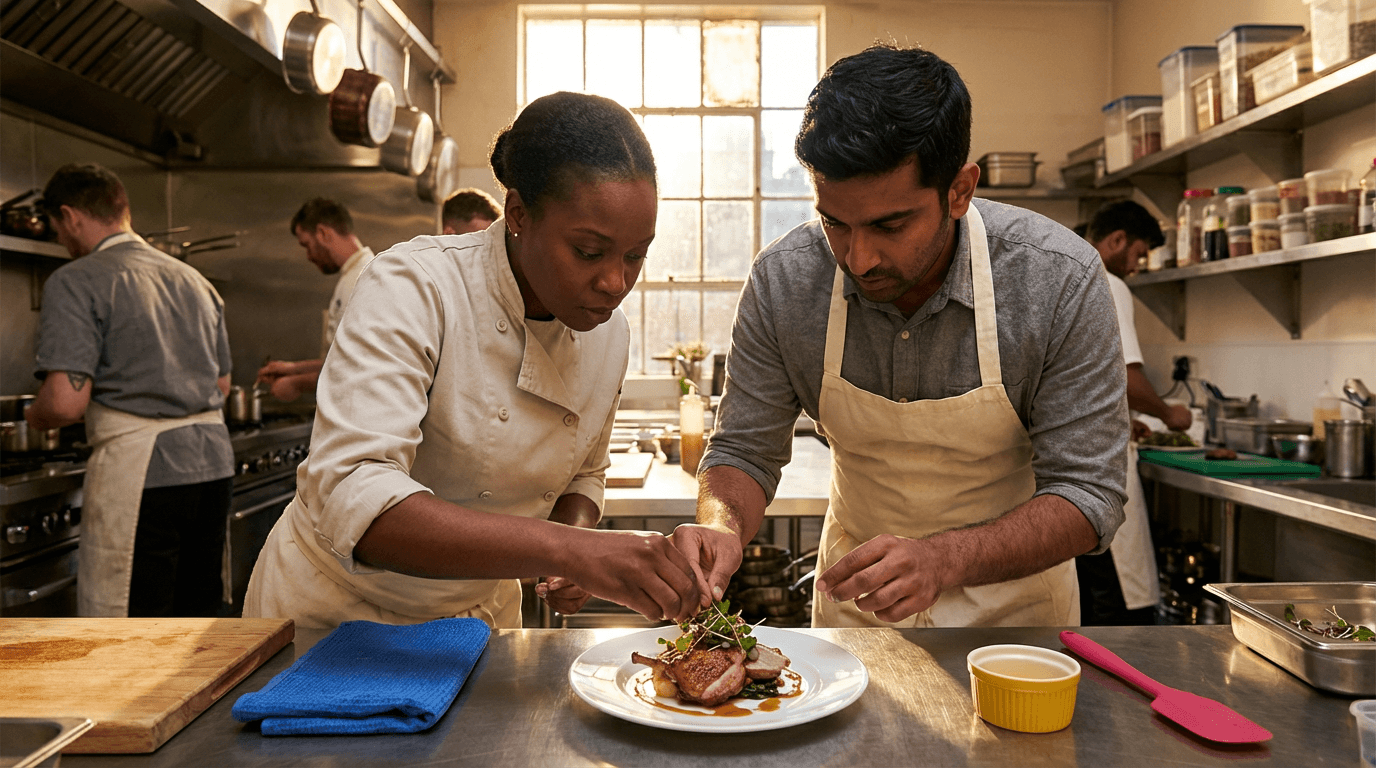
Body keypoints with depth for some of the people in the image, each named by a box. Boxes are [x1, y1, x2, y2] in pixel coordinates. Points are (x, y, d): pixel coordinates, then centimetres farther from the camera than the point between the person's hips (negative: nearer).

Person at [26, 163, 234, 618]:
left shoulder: (76, 281, -5)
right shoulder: (195, 281, 16)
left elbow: (67, 402, -13)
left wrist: (34, 416, 7)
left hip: (139, 470, -7)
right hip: (213, 461, 7)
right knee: (198, 621, 15)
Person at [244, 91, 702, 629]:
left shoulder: (608, 334, -8)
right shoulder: (412, 289, -27)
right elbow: (351, 500, -39)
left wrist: (573, 558, -15)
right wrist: (565, 549, -48)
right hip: (334, 608, -4)